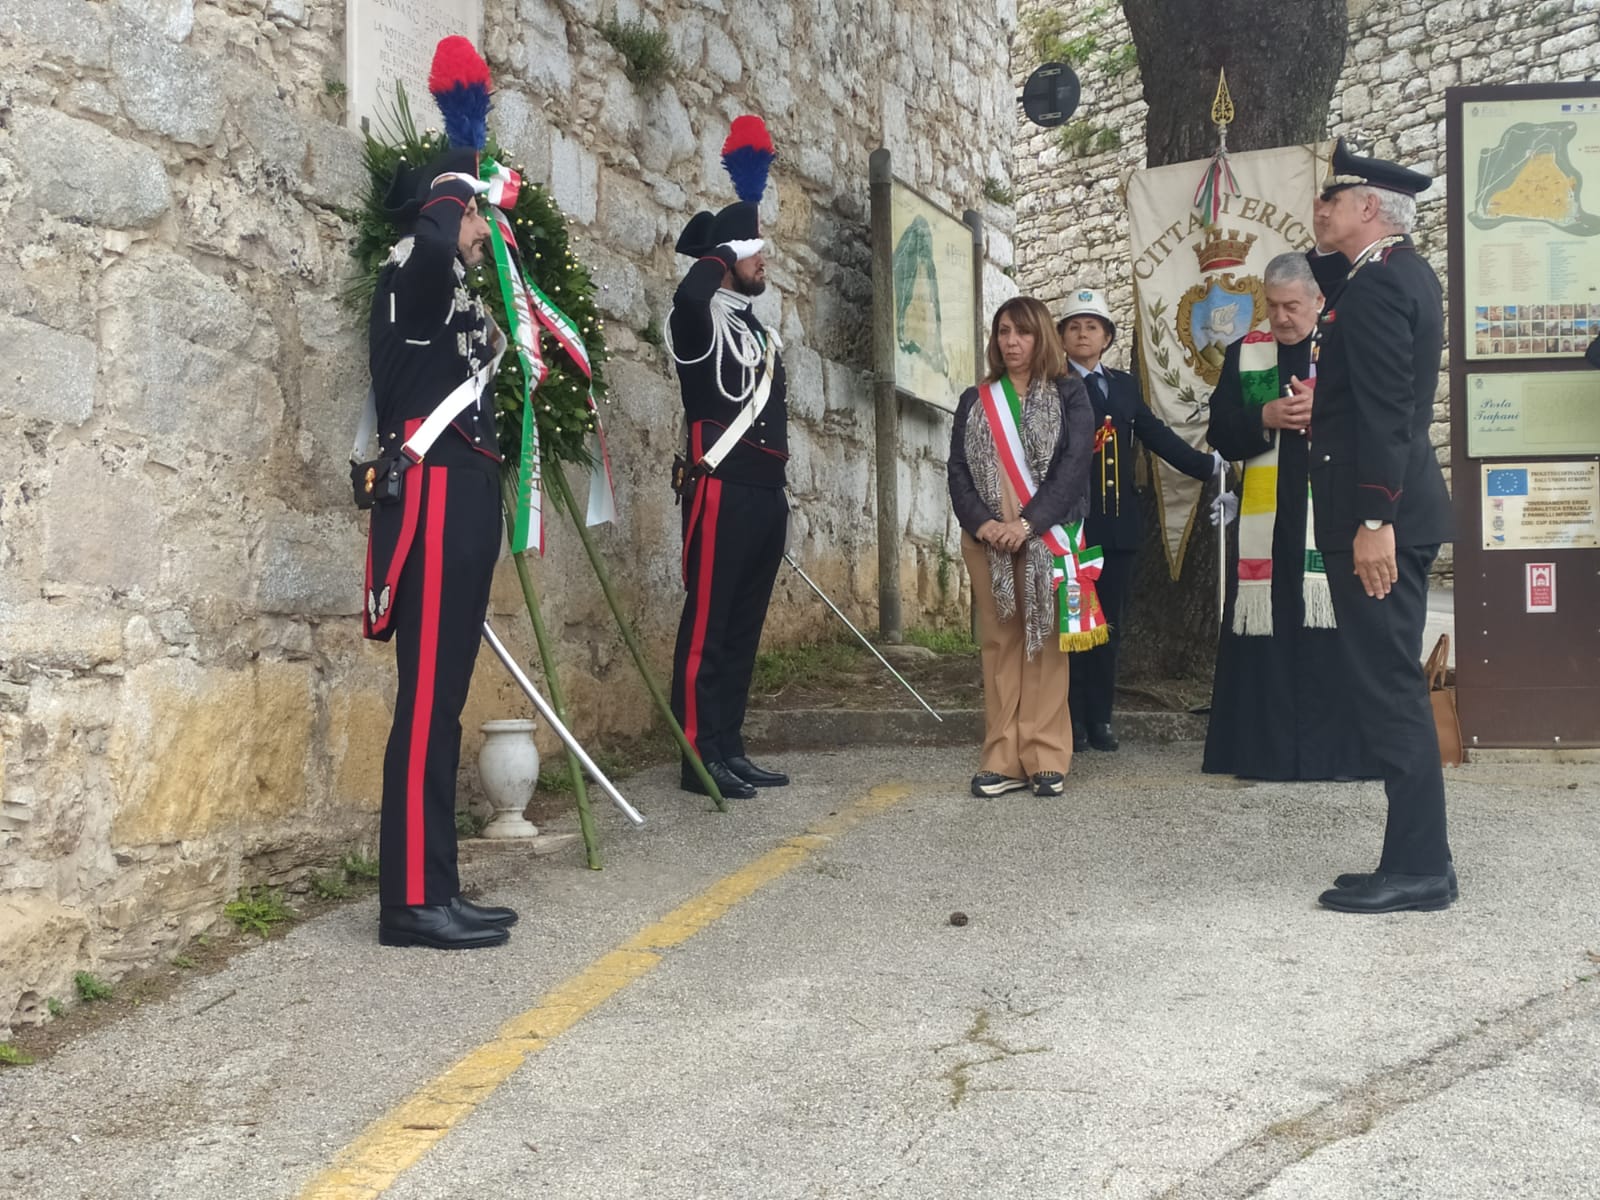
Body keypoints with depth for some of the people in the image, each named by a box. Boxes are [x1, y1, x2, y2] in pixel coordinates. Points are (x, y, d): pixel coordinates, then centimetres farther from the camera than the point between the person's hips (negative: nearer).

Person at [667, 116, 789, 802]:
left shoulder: (758, 327, 21)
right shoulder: (702, 316, -5)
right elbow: (691, 294, -32)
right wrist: (722, 248, -14)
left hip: (767, 493, 9)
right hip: (722, 490, -9)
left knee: (745, 626, 10)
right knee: (707, 624, -6)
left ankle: (729, 749, 17)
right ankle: (699, 756, -3)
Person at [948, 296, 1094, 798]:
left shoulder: (1068, 395, 5)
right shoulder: (975, 402, 14)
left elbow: (1073, 465, -6)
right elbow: (957, 469, 6)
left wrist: (1028, 522, -17)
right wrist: (981, 523, -11)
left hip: (1046, 536, -2)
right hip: (987, 539, 3)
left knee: (1043, 642, -4)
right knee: (999, 643, 2)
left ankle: (1047, 760, 0)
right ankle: (1003, 761, 4)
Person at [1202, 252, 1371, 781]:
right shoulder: (1244, 356, 12)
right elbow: (1221, 435, 6)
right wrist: (1266, 418, -10)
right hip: (1267, 524, 2)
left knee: (1332, 634, -4)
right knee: (1268, 633, 0)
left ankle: (1335, 751, 4)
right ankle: (1268, 751, 7)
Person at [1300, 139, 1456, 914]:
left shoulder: (1375, 285, -15)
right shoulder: (1408, 274, 17)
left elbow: (1386, 411, -22)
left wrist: (1373, 521, -24)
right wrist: (1326, 400, 22)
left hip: (1378, 513, -10)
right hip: (1399, 508, 10)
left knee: (1388, 687, -6)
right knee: (1393, 686, 12)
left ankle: (1417, 868, 0)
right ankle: (1418, 858, 19)